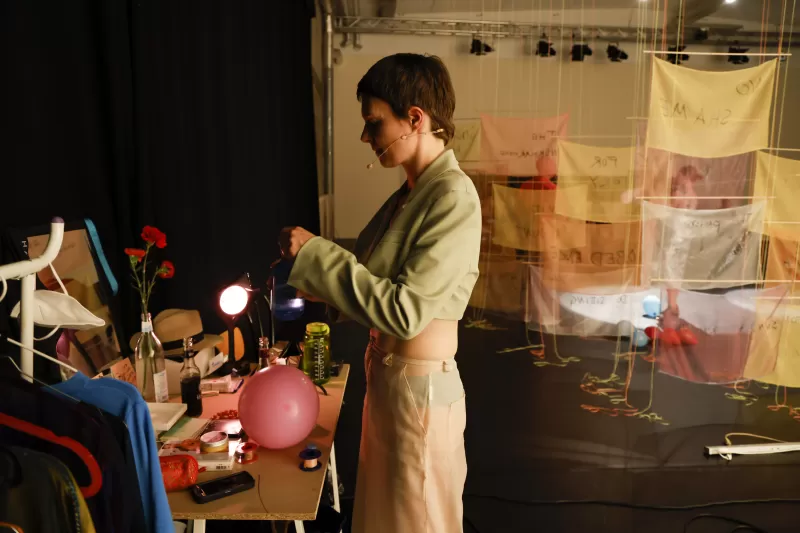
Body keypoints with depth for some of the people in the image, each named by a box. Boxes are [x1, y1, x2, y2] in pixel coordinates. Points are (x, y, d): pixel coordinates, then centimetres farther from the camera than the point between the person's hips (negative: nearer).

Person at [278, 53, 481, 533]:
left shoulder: (453, 197, -22)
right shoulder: (413, 192, 6)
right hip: (388, 378, 9)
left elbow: (405, 310, -27)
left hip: (420, 388, -8)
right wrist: (309, 276, 0)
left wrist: (315, 254, -21)